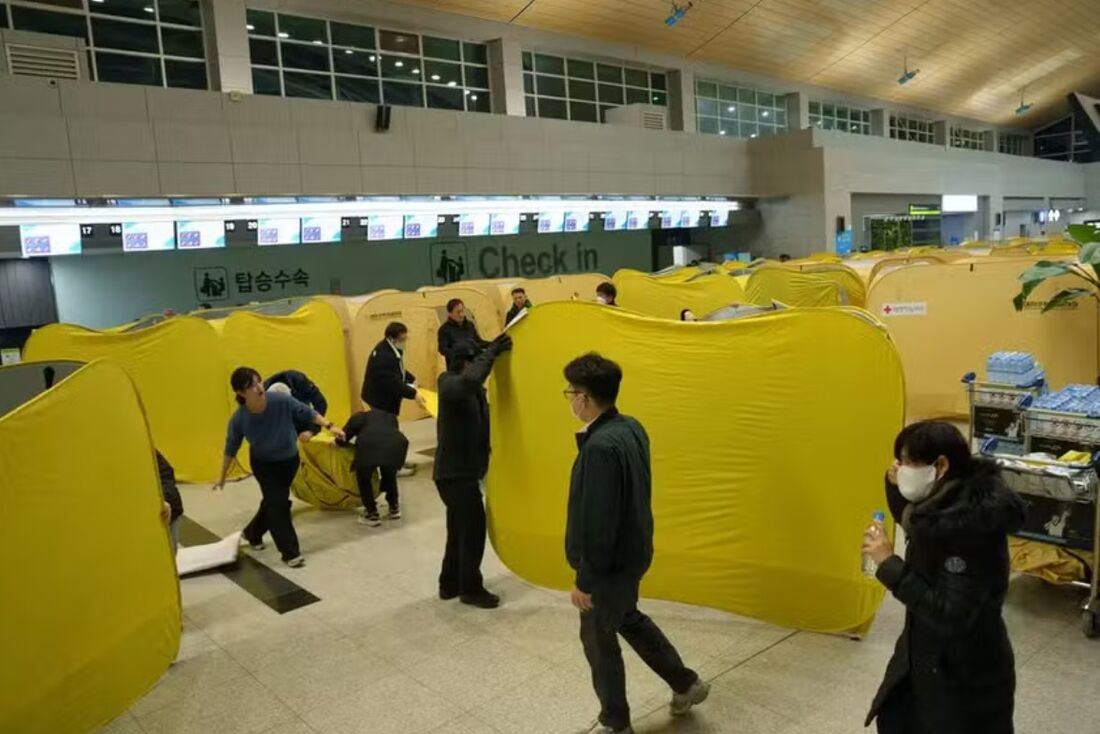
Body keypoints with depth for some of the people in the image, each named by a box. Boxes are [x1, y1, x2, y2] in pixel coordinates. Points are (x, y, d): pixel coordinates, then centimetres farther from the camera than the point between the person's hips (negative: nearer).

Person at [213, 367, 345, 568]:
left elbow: (308, 413, -13)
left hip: (289, 459, 2)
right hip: (264, 464, -2)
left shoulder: (281, 401, -29)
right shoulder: (238, 419, -26)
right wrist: (222, 477, 1)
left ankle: (252, 533, 43)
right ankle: (290, 552, 0)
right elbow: (231, 449, -10)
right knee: (277, 503, -10)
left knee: (273, 501, 16)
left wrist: (329, 426, -19)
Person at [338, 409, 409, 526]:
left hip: (370, 445, -3)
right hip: (397, 443, 3)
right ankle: (394, 508, 39)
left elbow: (343, 439, 24)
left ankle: (372, 514, 22)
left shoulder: (358, 417, 31)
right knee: (389, 474, 33)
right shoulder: (390, 415, 39)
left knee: (363, 478, 24)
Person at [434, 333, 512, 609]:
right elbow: (471, 379, -41)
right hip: (455, 472, -10)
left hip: (461, 470, 10)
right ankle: (471, 589, 14)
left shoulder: (468, 388, 11)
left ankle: (450, 584, 31)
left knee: (460, 529, 18)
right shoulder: (450, 385, -21)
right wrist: (491, 352, -31)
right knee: (473, 529, 0)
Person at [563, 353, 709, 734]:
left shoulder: (600, 447, -30)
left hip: (611, 563, -9)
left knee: (598, 638, 12)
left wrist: (585, 580, -18)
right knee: (629, 619, 29)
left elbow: (598, 523, -28)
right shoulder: (631, 428, -1)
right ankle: (686, 684, 43)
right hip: (631, 553, 9)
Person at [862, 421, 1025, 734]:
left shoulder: (975, 527, -31)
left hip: (966, 675, -8)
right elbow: (913, 525, 18)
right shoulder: (943, 504, -6)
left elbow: (952, 617, -32)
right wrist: (895, 485, -2)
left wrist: (889, 564, -29)